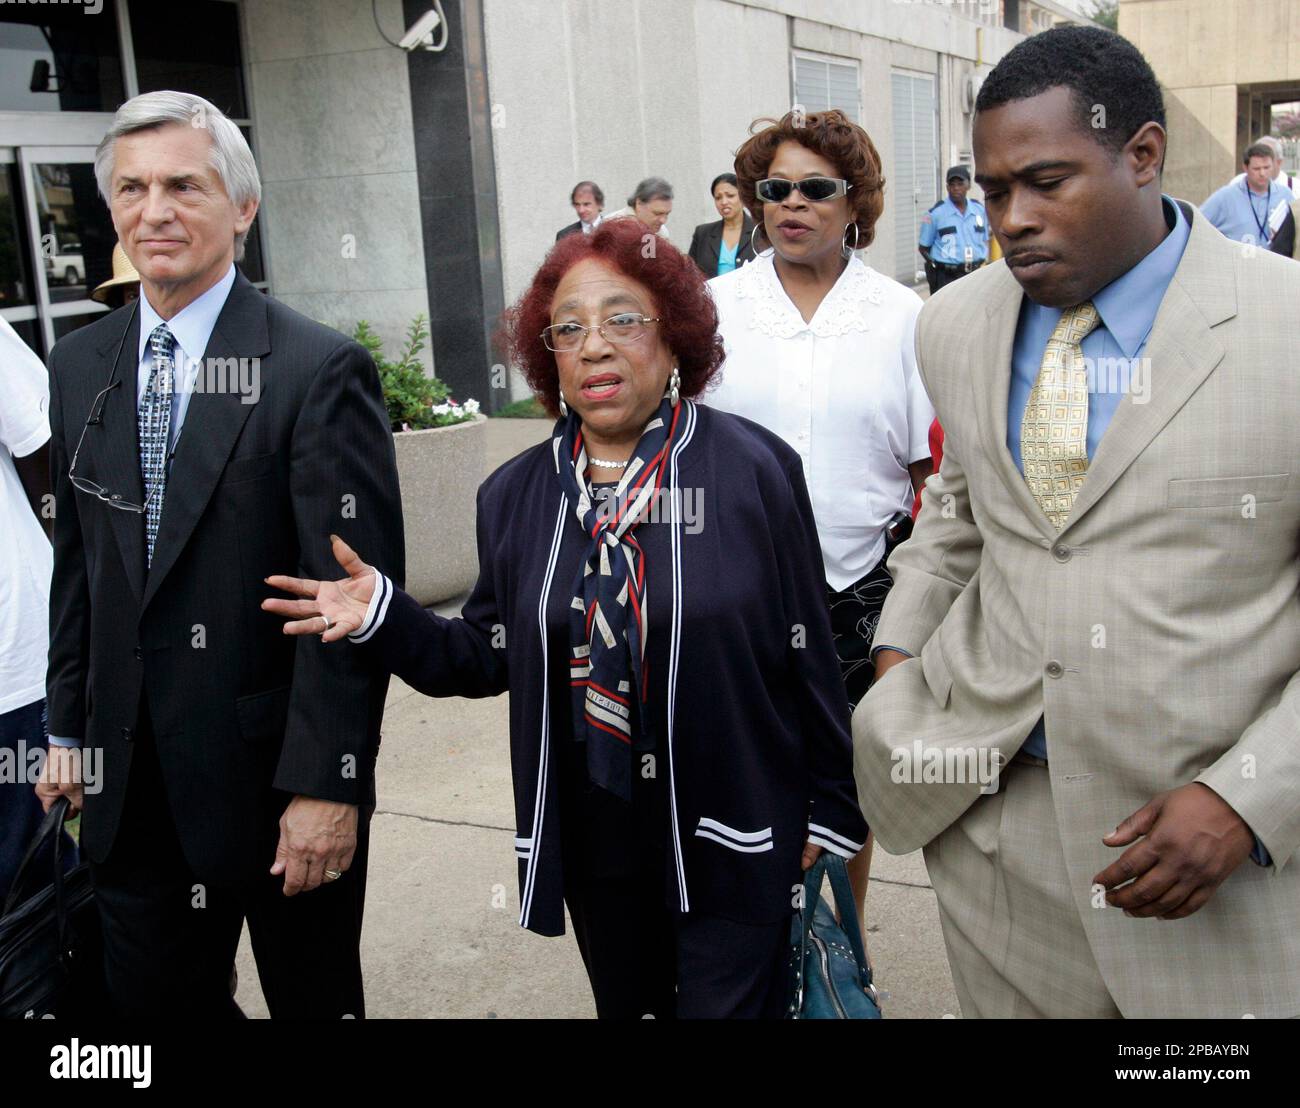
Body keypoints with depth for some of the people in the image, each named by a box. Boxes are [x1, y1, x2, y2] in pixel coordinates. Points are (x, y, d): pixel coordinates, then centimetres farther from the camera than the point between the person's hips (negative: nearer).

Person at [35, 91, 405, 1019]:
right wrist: (68, 729, 12)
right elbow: (76, 565, 13)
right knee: (150, 997, 18)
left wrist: (327, 782, -17)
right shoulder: (79, 367, 6)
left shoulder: (320, 369, -14)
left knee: (315, 998, 15)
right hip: (131, 783, 5)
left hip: (275, 779, -5)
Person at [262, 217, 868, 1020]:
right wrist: (386, 619, -11)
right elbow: (493, 655, 5)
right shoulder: (515, 496, 1)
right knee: (626, 1004, 22)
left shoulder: (754, 469, -9)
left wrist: (832, 806, -1)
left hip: (736, 837, -3)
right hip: (592, 841, 4)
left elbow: (807, 652, -5)